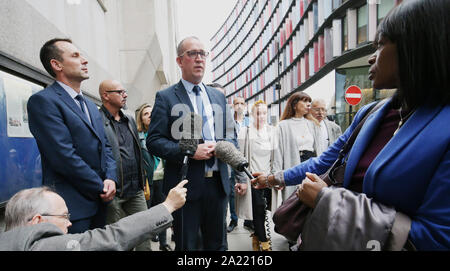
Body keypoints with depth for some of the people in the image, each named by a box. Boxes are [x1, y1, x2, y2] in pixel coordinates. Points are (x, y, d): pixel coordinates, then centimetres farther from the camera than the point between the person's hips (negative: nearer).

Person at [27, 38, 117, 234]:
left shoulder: (90, 105, 15)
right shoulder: (42, 101, -11)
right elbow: (64, 157, -19)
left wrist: (111, 179, -5)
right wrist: (101, 187, -12)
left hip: (99, 202, 8)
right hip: (72, 206, -7)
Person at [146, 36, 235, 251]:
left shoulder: (218, 97, 12)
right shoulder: (166, 97, -2)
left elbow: (230, 134, 16)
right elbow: (153, 141, -8)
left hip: (217, 182, 5)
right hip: (186, 185, -4)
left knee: (216, 243, 19)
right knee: (186, 246, 12)